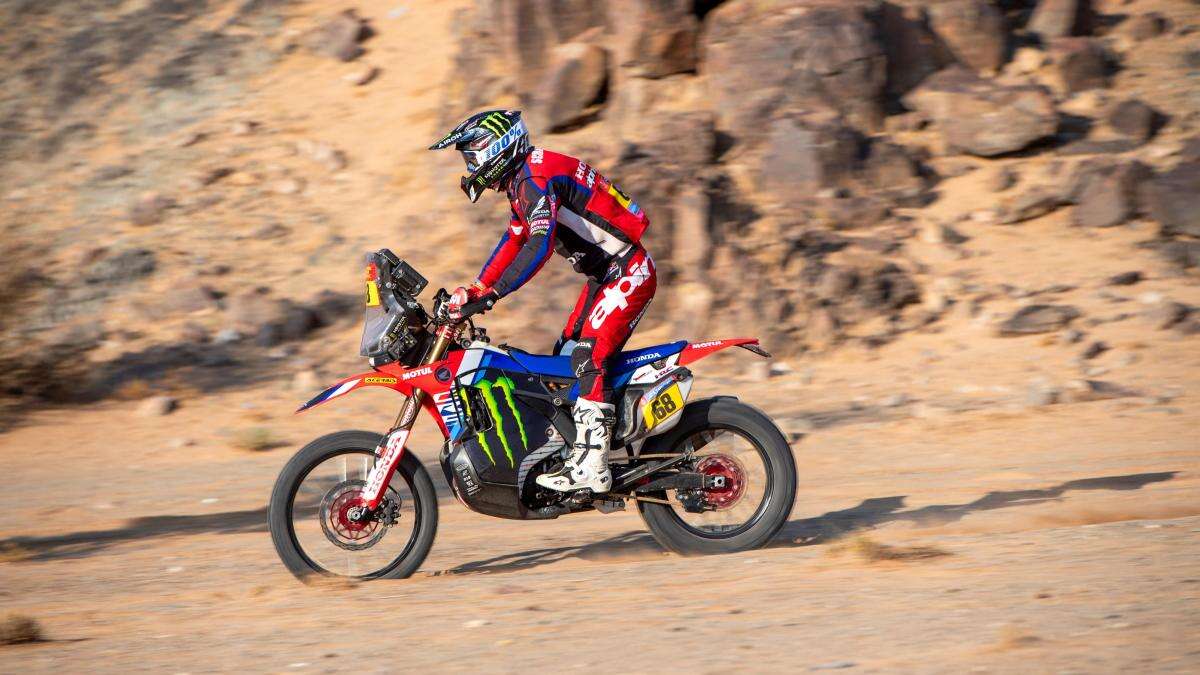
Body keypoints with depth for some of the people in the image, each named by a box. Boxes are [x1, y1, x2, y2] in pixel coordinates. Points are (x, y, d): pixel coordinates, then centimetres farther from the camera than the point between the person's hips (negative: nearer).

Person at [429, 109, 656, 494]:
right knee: (566, 358, 10)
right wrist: (475, 289, 14)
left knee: (588, 356, -21)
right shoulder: (521, 181, 15)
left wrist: (490, 294, -36)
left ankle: (591, 465, -26)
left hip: (628, 273, -11)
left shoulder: (537, 177, -19)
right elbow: (514, 241, 23)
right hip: (606, 275, 11)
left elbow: (541, 244, -32)